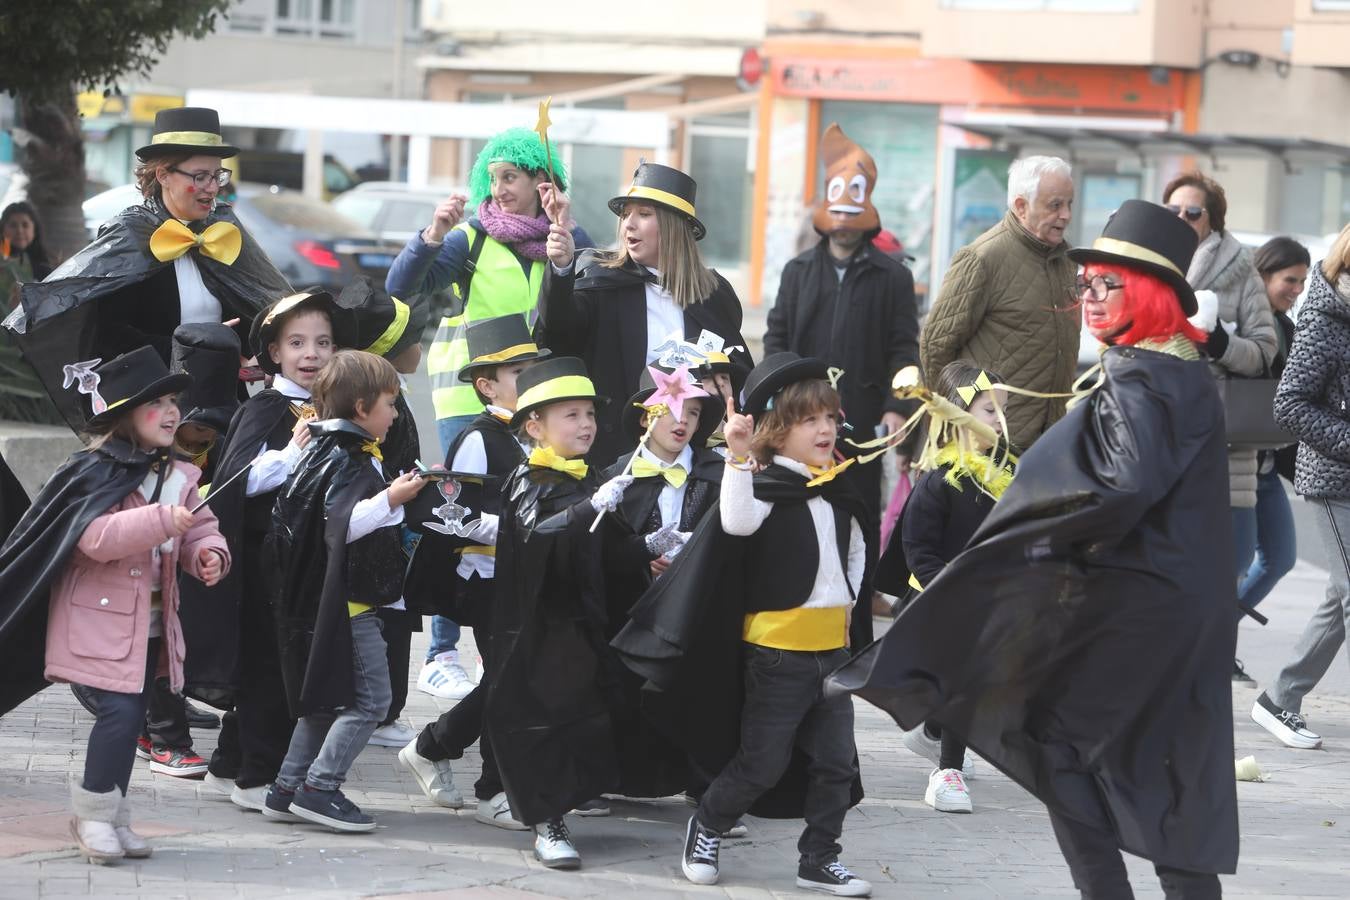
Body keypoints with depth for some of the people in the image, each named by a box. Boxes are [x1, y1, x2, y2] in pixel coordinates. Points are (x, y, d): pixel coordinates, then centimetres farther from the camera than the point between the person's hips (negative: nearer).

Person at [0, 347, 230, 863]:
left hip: (151, 624, 7)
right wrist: (162, 520, -34)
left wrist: (209, 554, -7)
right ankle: (93, 815, -1)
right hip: (101, 621, -7)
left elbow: (198, 530, 16)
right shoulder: (95, 474, -14)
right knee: (120, 710, -16)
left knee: (130, 718, 11)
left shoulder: (178, 478, 9)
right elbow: (97, 536, -27)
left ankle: (112, 818, 22)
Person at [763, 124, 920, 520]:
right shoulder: (799, 271, 14)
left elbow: (904, 349, 0)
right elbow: (777, 336, 12)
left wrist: (896, 407, -12)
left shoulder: (893, 276, 5)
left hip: (862, 424, -2)